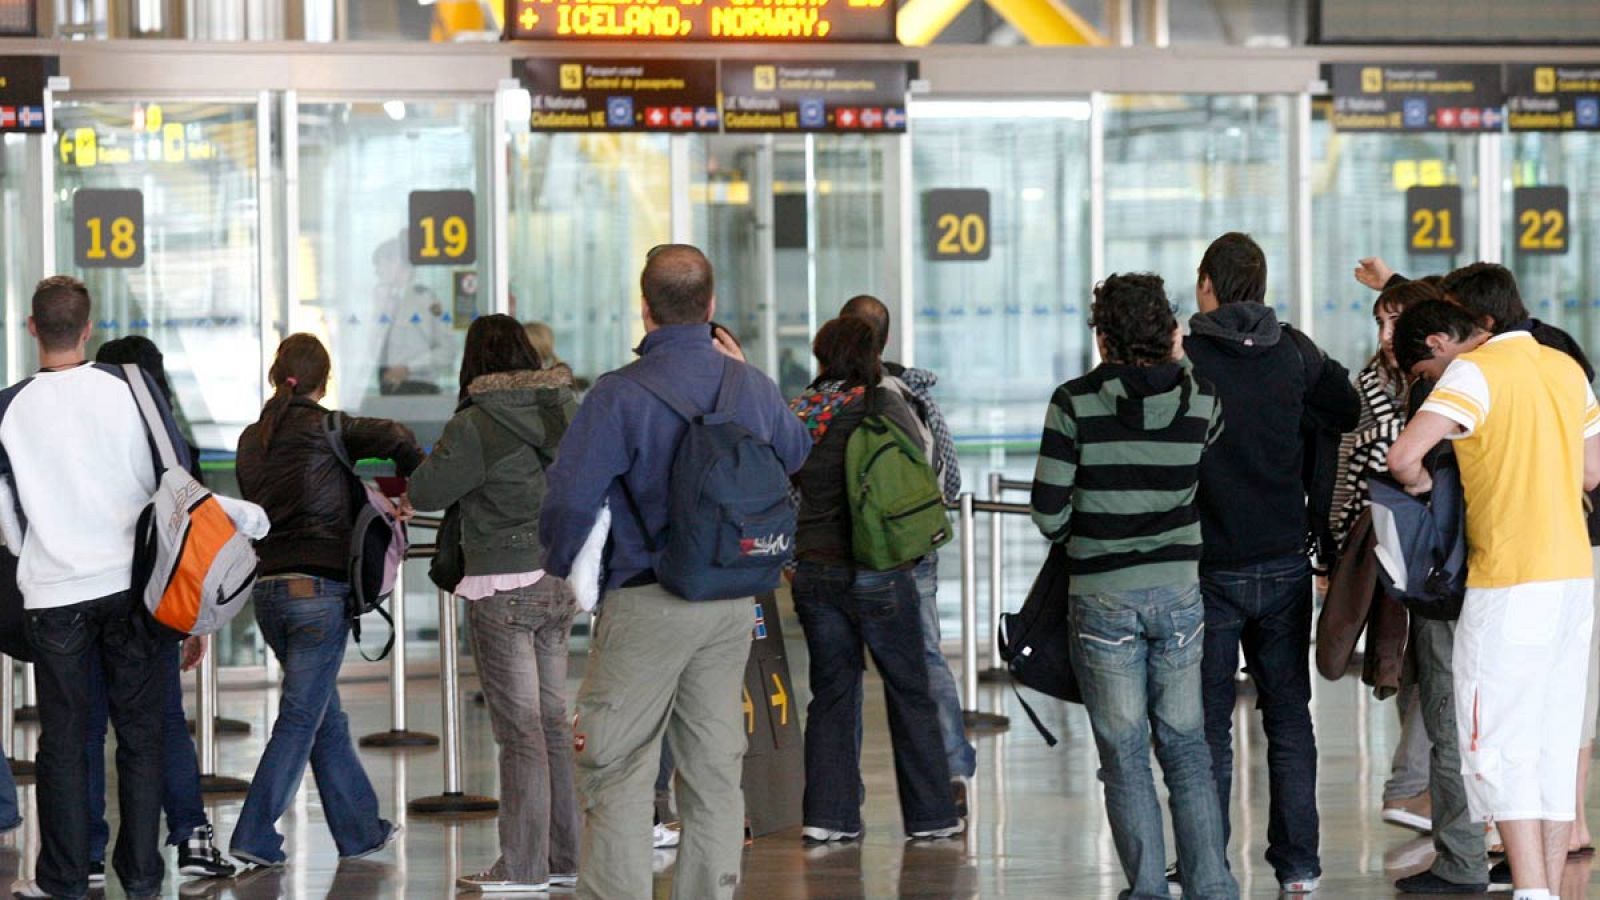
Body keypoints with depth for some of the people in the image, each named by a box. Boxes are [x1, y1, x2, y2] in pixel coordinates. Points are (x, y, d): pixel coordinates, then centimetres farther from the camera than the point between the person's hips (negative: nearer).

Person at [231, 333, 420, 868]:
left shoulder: (252, 440, 12)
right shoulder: (322, 428, -6)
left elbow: (258, 504, 12)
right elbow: (394, 438, -16)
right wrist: (413, 483, 4)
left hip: (268, 591, 7)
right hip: (319, 588, -7)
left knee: (326, 716, 15)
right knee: (300, 719, -2)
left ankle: (360, 831, 22)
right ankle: (255, 837, -6)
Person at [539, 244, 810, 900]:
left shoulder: (620, 395, -14)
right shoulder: (752, 386, 3)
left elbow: (570, 497, -16)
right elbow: (795, 453, 23)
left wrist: (557, 564, 3)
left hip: (648, 603, -5)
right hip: (733, 601, 5)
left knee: (617, 770, 0)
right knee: (715, 769, 12)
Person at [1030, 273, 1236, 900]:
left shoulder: (1076, 403, -10)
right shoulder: (1200, 399, -3)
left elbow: (1049, 511, -8)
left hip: (1103, 595, -2)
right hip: (1179, 589, 2)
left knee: (1125, 756, 6)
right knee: (1187, 749, 11)